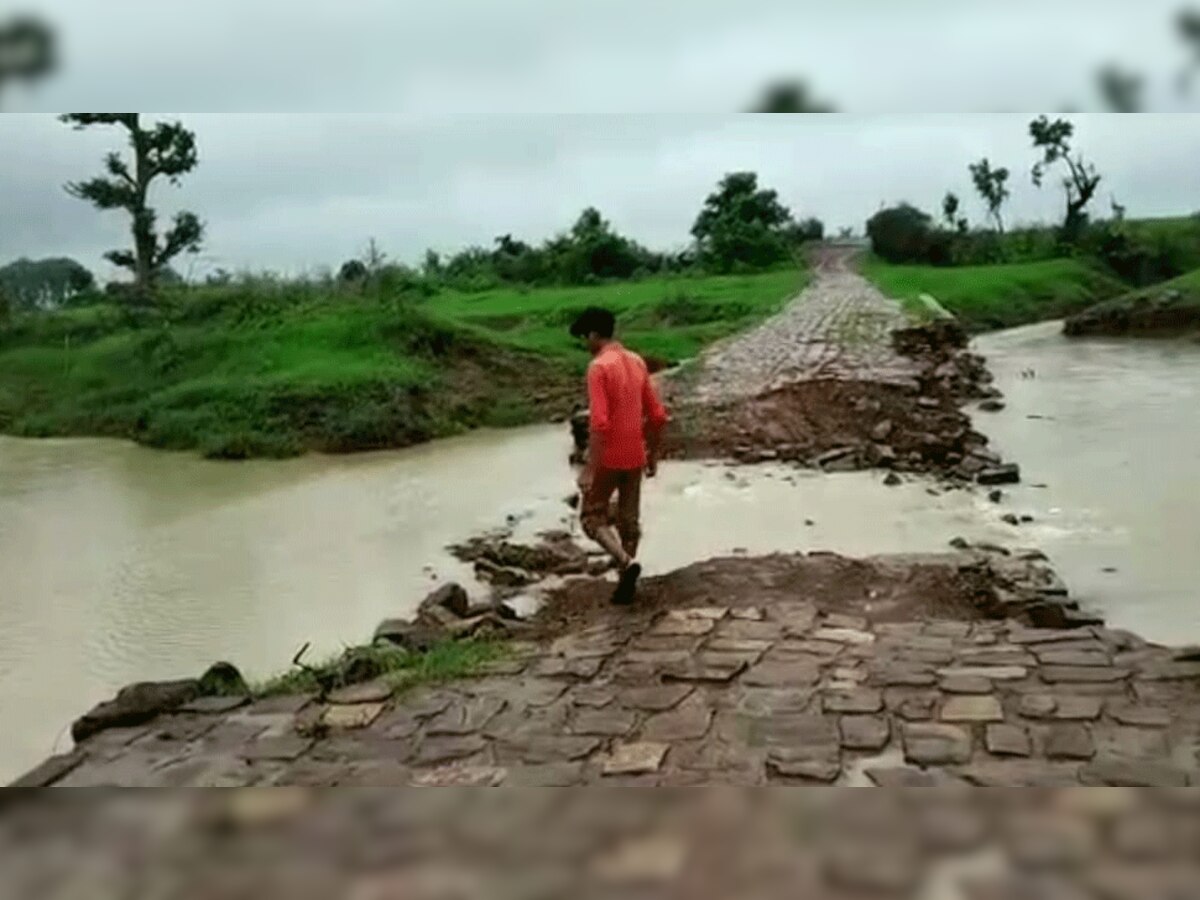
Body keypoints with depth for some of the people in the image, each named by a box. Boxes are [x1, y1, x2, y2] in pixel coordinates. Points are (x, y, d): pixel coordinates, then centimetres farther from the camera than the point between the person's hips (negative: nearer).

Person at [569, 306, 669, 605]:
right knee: (629, 519, 14)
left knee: (592, 517, 8)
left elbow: (599, 422, -23)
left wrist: (589, 468, -20)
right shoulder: (637, 362, 6)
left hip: (609, 458, -7)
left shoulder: (598, 367, -17)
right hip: (634, 457, 7)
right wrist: (653, 455, 18)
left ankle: (626, 562, -11)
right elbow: (657, 415, 8)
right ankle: (626, 582, 20)